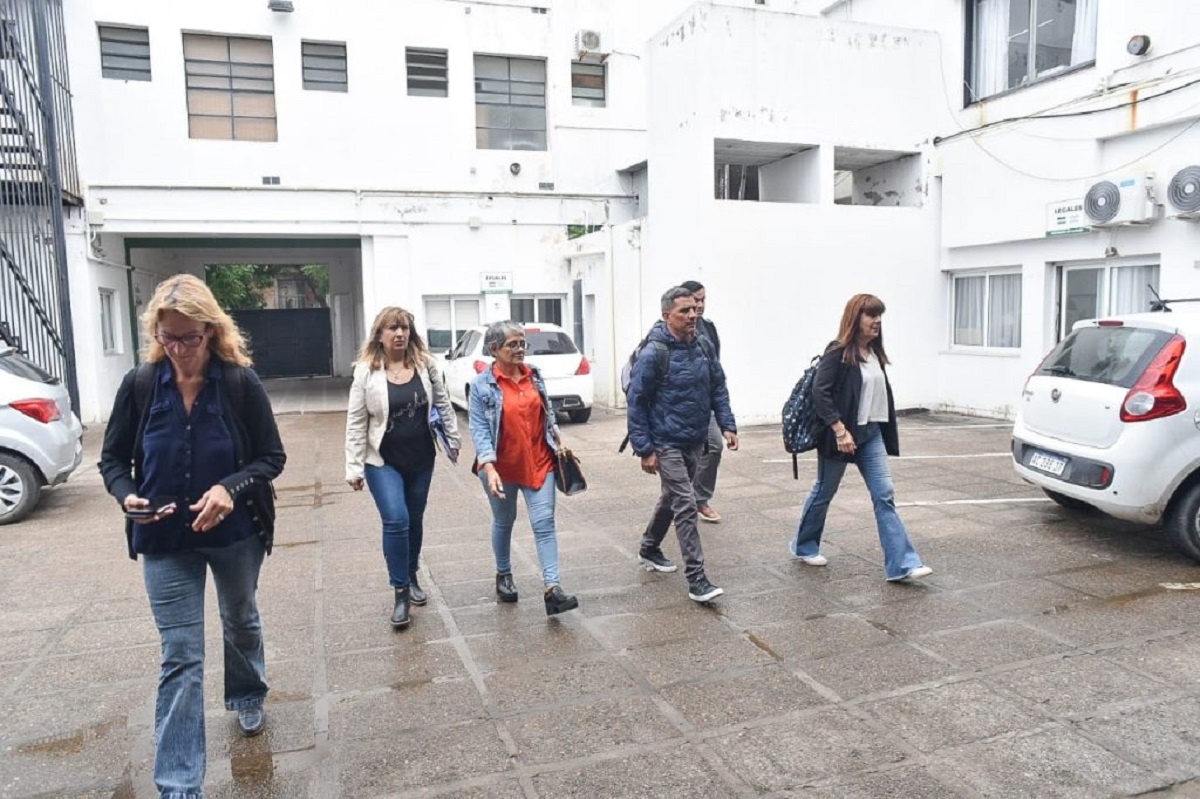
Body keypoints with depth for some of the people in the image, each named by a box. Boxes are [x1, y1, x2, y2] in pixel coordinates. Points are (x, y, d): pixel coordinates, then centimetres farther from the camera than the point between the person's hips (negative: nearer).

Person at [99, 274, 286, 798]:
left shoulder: (241, 382, -14)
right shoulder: (140, 385, -9)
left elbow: (272, 457, -9)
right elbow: (112, 458, 1)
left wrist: (230, 488, -26)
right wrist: (127, 496, -19)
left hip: (235, 533, 0)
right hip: (165, 540, 0)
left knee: (242, 622, 23)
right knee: (180, 657, 1)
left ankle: (248, 699, 53)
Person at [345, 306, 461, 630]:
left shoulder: (425, 364, -3)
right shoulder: (366, 371, -11)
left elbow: (442, 403, 8)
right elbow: (356, 422, -9)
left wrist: (453, 439, 9)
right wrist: (354, 467, -10)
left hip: (421, 459, 3)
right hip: (383, 461, -3)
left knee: (415, 521, 14)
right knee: (396, 521, -14)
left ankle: (411, 578, 33)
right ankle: (400, 592, 0)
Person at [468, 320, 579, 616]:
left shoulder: (534, 375, 2)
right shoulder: (482, 384, -11)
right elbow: (478, 429, -15)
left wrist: (557, 443, 15)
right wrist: (489, 467, -25)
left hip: (539, 463, 3)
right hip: (502, 467, -2)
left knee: (544, 522, -5)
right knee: (504, 522, 16)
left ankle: (551, 587, -7)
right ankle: (503, 575, 37)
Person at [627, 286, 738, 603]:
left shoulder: (703, 347, 2)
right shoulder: (653, 354, -17)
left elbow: (718, 388, 12)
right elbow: (636, 403, -14)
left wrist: (727, 425, 0)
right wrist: (645, 449, -15)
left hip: (695, 442, 7)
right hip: (667, 444, -7)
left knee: (672, 498, 22)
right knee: (686, 506, -9)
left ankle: (649, 549, 43)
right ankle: (696, 579, -3)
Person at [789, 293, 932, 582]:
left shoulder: (875, 353, 9)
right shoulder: (838, 352, -13)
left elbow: (883, 393, 15)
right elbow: (820, 392, -19)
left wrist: (887, 435, 14)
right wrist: (840, 430, -24)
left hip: (871, 434, 7)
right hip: (842, 435, -6)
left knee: (884, 496, -1)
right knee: (824, 492, 10)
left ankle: (901, 564, -2)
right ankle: (804, 546, 30)